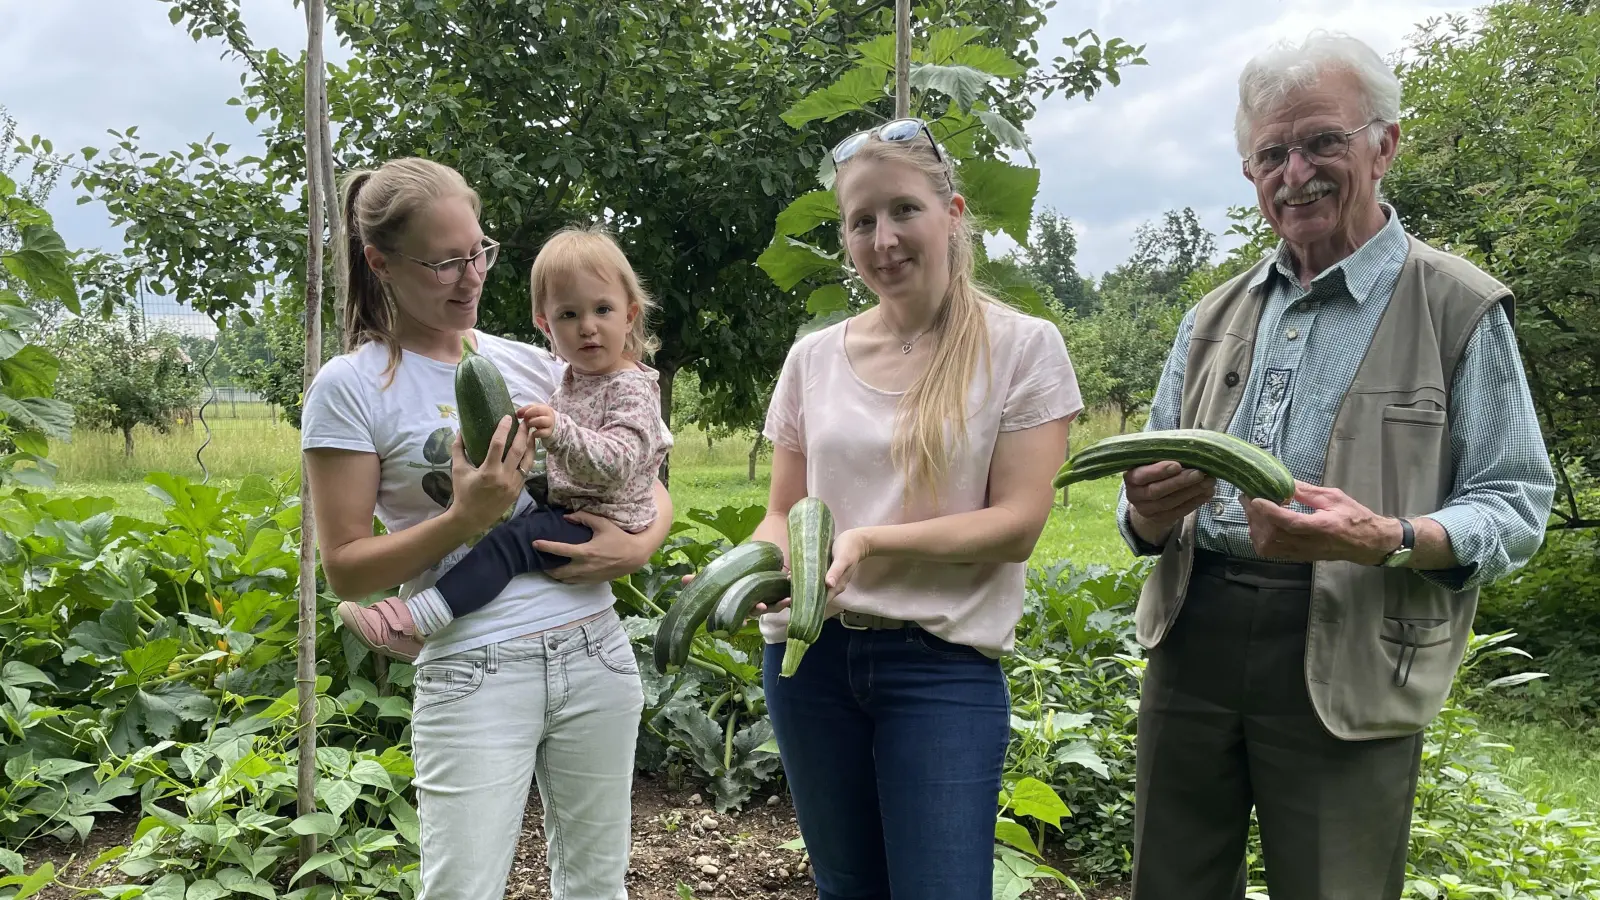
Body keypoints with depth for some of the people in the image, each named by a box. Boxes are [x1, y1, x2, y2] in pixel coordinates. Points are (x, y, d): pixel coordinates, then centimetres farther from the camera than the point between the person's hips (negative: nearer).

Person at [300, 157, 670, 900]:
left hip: (595, 656, 4)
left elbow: (648, 484, 13)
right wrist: (464, 519, -18)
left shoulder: (532, 363, 7)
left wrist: (639, 545, -8)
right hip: (474, 676, -4)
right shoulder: (351, 387, -4)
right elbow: (346, 569, -6)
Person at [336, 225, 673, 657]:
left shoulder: (632, 387, -15)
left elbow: (616, 462, -32)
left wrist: (562, 433, -45)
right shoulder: (571, 380, 13)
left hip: (604, 523, -11)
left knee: (513, 539, -27)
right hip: (565, 507, 11)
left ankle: (417, 620, -32)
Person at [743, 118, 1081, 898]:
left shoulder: (1022, 347, -4)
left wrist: (870, 542, -23)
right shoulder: (814, 357, 5)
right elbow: (783, 515, 9)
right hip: (810, 657, 4)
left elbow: (1016, 525, -10)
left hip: (945, 665, -3)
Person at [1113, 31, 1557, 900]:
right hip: (1192, 643, 4)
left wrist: (1385, 540, -24)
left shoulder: (1460, 310, 0)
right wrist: (1149, 513, -9)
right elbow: (1147, 506, 16)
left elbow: (1516, 505, -4)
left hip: (1345, 671, -4)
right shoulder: (1213, 319, 13)